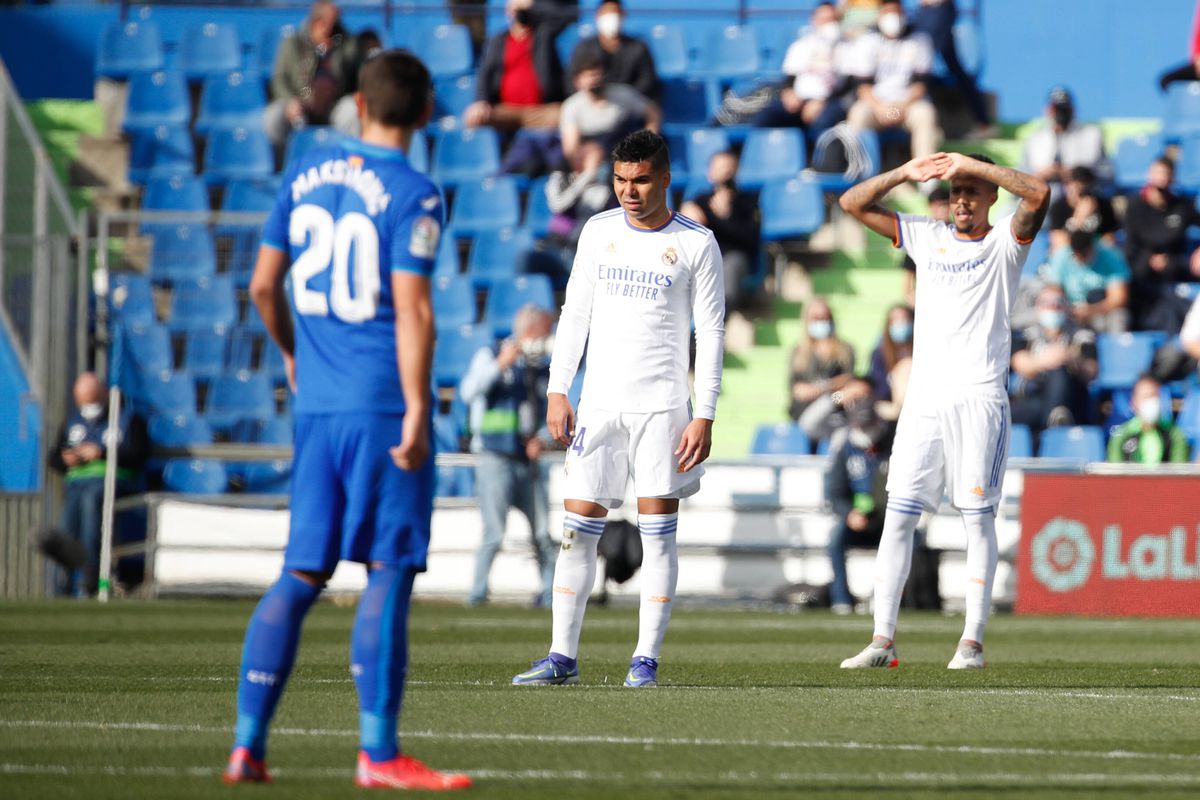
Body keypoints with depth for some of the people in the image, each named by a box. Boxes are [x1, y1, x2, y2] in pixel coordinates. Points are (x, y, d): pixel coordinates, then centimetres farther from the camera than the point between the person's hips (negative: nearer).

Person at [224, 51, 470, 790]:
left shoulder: (308, 174, 10)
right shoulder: (412, 195, -9)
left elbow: (264, 285, 15)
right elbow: (411, 310, -15)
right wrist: (417, 409, -15)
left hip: (316, 402, 6)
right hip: (383, 403, -6)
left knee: (302, 575, 11)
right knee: (390, 570, -3)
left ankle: (248, 744, 8)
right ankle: (379, 753, -6)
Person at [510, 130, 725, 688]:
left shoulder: (696, 244, -1)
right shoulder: (599, 231, 9)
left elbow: (711, 333, -1)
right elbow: (574, 313, 13)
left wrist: (705, 416, -8)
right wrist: (557, 390, 4)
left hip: (662, 405, -3)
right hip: (599, 400, 3)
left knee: (658, 532, -4)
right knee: (578, 527, 0)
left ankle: (646, 659, 0)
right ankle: (562, 656, 4)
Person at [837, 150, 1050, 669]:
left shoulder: (1004, 243, 4)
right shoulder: (926, 238, 15)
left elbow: (1038, 194, -16)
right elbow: (853, 203, 13)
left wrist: (971, 164, -13)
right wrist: (906, 173, 0)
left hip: (979, 398, -4)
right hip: (923, 398, 4)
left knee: (978, 517, -4)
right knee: (898, 515, -1)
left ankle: (972, 642, -2)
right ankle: (883, 640, 0)